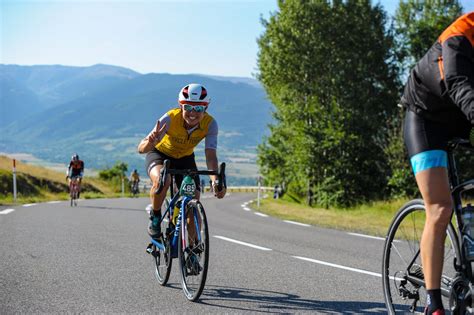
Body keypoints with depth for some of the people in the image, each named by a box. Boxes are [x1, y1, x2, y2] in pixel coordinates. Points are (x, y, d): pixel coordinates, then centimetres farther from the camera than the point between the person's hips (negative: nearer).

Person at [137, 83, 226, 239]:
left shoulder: (210, 124, -27)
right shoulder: (170, 119, -34)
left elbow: (210, 155, -34)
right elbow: (141, 148, -39)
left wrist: (216, 180, -51)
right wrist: (151, 142, -63)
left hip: (185, 158, 3)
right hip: (160, 153, -3)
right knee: (161, 180, -36)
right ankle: (155, 217, -9)